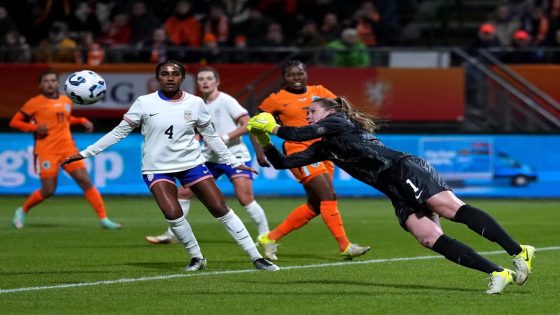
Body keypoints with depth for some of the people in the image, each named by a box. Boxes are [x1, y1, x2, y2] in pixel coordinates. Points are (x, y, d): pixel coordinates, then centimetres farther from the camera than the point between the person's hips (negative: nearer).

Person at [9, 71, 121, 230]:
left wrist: (82, 121, 13)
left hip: (68, 149, 4)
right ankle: (22, 211, 20)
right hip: (46, 151, -4)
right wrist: (35, 128, -14)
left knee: (85, 181, -7)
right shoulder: (35, 103, -3)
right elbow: (14, 122, 0)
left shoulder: (66, 101, 13)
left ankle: (103, 218, -6)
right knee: (48, 191, -6)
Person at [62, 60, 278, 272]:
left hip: (192, 164, 2)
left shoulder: (195, 103, -2)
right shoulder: (145, 103, -7)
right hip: (157, 168, -2)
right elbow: (119, 132, -1)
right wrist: (85, 153, -3)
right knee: (172, 213, -22)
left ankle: (256, 258, 5)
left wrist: (233, 162, 10)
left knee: (221, 209, -3)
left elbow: (210, 136, 9)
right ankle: (196, 258, 1)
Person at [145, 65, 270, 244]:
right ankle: (171, 235, 13)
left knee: (245, 198, -18)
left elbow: (248, 124, -16)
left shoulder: (226, 101, -11)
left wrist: (225, 137, -22)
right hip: (210, 157, 7)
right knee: (184, 192, 3)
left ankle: (265, 235, -4)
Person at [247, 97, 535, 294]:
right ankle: (498, 273, -24)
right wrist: (263, 139, 19)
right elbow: (284, 162, 29)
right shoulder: (324, 149, 28)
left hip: (405, 169, -8)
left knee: (454, 209, -25)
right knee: (430, 238, -14)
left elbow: (300, 134, -7)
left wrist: (272, 127, 8)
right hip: (400, 195, 8)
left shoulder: (339, 121, 6)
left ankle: (517, 253, -37)